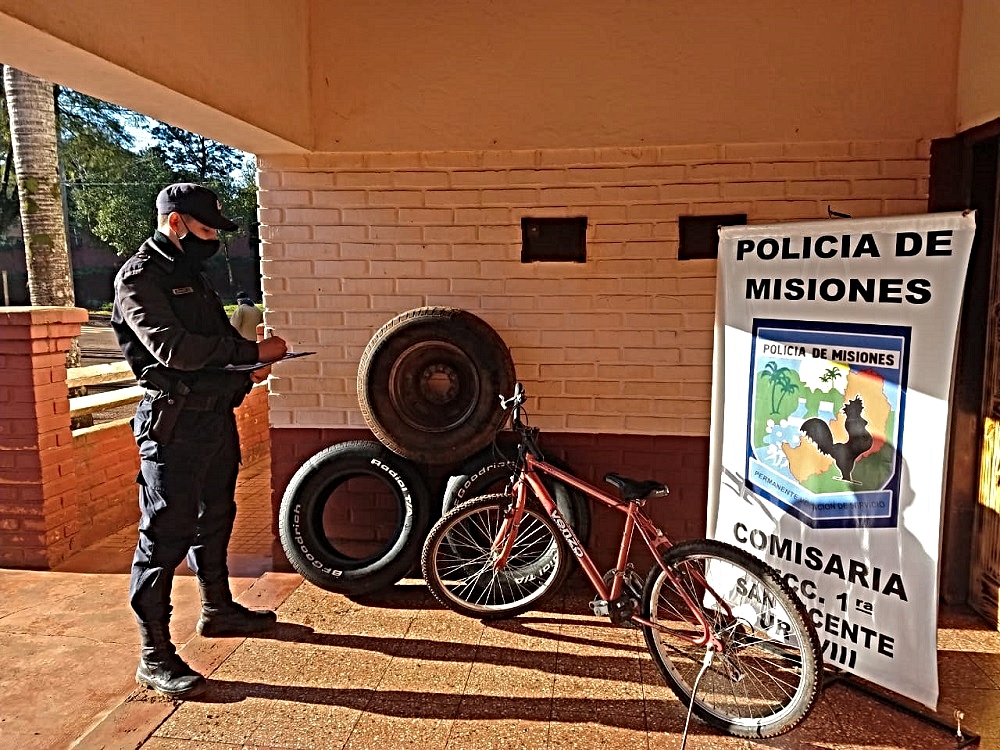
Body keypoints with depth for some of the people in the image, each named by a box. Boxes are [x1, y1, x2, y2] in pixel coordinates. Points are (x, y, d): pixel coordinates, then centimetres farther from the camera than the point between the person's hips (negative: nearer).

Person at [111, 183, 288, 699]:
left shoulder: (192, 275, 17)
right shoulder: (139, 278, -11)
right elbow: (174, 348, -24)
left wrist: (247, 369, 0)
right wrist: (252, 352, -21)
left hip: (216, 414, 9)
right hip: (173, 423, -9)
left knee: (214, 520, 20)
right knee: (165, 536, -4)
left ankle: (218, 610, 38)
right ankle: (155, 657, 5)